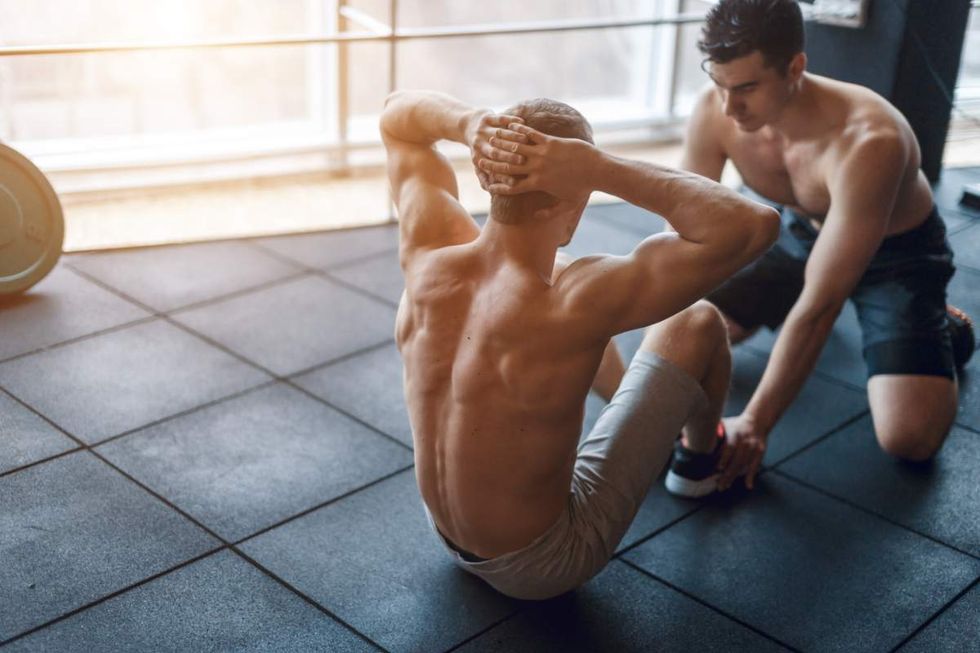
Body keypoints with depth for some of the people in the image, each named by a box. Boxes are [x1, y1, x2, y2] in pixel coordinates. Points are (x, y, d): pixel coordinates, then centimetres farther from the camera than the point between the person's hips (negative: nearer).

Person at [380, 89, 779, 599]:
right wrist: (604, 171, -37)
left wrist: (468, 123, -24)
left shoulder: (428, 253, -20)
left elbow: (397, 115, -2)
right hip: (546, 567, -5)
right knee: (695, 325, 4)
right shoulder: (569, 306, -38)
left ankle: (621, 395, 55)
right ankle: (703, 453, 38)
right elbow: (752, 226, -36)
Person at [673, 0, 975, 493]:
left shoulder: (869, 143, -40)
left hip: (896, 252, -5)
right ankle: (787, 309, 26)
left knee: (909, 439, -22)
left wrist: (755, 425, -37)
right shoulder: (714, 113, -24)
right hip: (802, 233, 5)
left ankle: (946, 330, 11)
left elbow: (820, 305, -38)